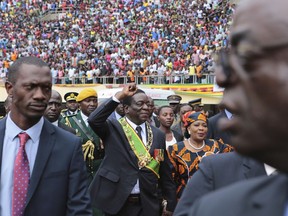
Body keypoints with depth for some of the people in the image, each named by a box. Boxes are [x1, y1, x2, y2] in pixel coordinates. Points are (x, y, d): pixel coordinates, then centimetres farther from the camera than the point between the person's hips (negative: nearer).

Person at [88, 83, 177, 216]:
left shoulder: (158, 135, 6)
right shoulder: (113, 128, -3)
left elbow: (165, 173, 8)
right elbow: (93, 120, -25)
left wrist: (171, 205, 8)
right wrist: (120, 96, -22)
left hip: (148, 204, 3)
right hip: (116, 202, -3)